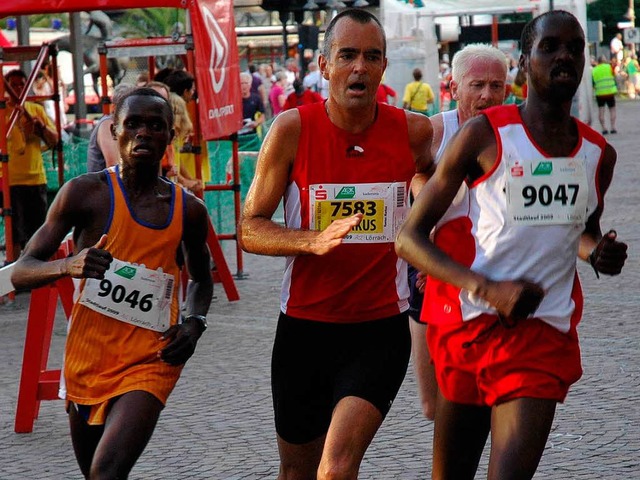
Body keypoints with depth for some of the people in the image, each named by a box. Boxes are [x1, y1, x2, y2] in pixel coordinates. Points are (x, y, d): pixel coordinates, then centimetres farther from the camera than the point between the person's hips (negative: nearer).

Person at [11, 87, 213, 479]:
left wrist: (194, 323, 3)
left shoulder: (188, 210, 5)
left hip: (151, 362, 0)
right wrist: (68, 266, -30)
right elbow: (21, 273, -8)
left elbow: (201, 279, 24)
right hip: (87, 358, 0)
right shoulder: (85, 193, -5)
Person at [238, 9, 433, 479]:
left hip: (381, 328, -1)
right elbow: (250, 229, -7)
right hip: (304, 325, 1)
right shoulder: (293, 129, -8)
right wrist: (315, 240, -23)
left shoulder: (414, 131, -4)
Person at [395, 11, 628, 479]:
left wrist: (599, 252, 3)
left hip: (544, 334, 2)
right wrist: (487, 289, -21)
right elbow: (410, 237, -7)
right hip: (470, 326, -2)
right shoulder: (485, 135, -5)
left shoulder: (599, 155, 8)